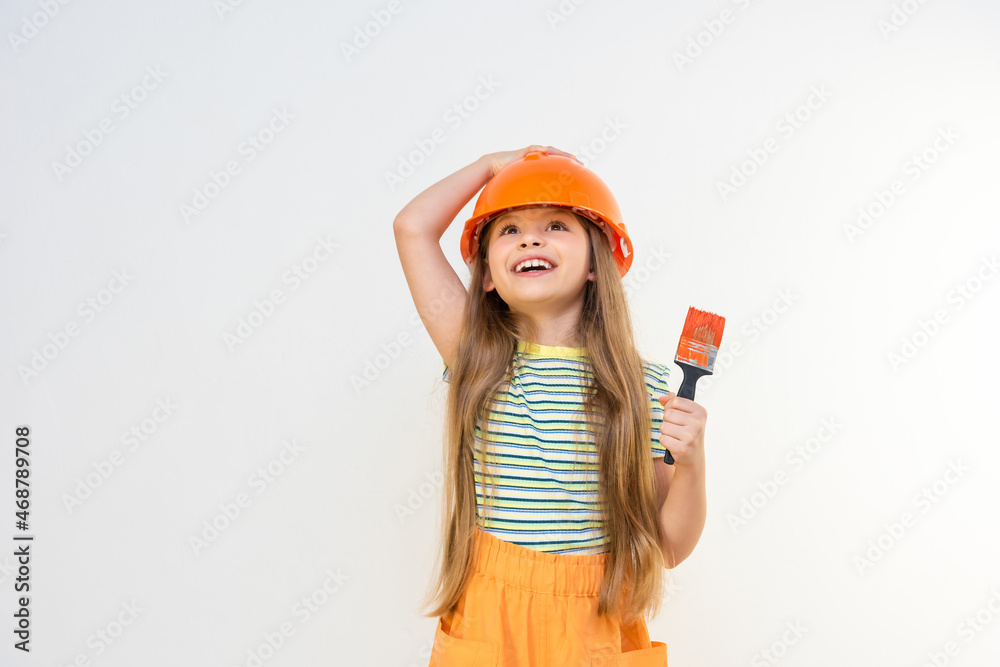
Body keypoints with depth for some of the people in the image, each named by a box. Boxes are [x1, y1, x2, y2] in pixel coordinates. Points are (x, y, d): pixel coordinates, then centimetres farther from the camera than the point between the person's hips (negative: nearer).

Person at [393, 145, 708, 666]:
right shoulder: (476, 358, -5)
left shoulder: (642, 386, -8)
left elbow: (669, 548, -2)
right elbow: (413, 227, -9)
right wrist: (493, 164, 4)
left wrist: (691, 463, -21)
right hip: (486, 623, 1)